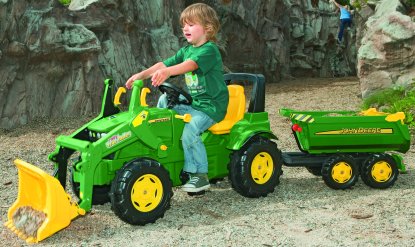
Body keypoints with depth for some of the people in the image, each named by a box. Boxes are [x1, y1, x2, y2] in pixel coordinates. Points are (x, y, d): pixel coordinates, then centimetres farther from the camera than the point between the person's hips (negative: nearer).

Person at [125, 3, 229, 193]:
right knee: (164, 100, 3)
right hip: (194, 103, 9)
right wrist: (141, 75, -11)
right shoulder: (186, 50, 13)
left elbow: (191, 64, -34)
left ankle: (200, 175, -16)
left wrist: (167, 72, -50)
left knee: (190, 131, -27)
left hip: (212, 105, -9)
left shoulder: (210, 50, -14)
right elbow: (163, 64, 4)